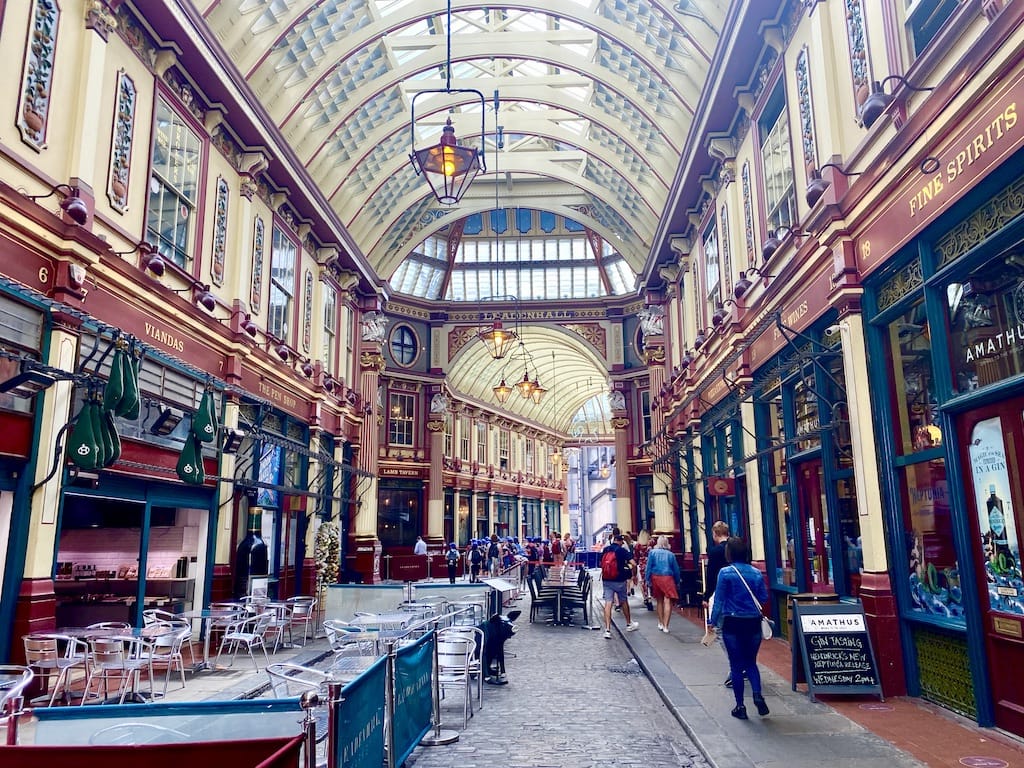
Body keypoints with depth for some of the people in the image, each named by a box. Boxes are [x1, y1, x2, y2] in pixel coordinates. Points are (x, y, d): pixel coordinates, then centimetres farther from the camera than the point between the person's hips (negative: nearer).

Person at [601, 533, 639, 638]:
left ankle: (607, 630, -11)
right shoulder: (622, 550, -9)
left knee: (608, 603, -3)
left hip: (607, 580, 2)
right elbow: (632, 563, -16)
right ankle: (629, 624, 36)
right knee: (624, 602, 17)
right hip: (619, 580, -2)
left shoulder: (605, 550, 2)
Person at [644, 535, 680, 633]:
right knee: (668, 601, -5)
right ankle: (665, 626, -11)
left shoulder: (652, 552, 4)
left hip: (655, 577, 2)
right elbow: (676, 570, 9)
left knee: (659, 600, 17)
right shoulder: (671, 554, 6)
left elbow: (648, 567, 0)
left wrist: (647, 581, 2)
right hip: (668, 578, -2)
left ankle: (661, 623, 27)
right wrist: (677, 582, 19)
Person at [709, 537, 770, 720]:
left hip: (733, 624, -3)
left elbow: (719, 600, -8)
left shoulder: (725, 573, -10)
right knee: (751, 662, 18)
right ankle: (757, 695, -3)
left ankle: (740, 706, 12)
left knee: (736, 665, 7)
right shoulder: (756, 573, 0)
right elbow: (764, 598, 6)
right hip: (754, 623, 3)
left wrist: (713, 622, 0)